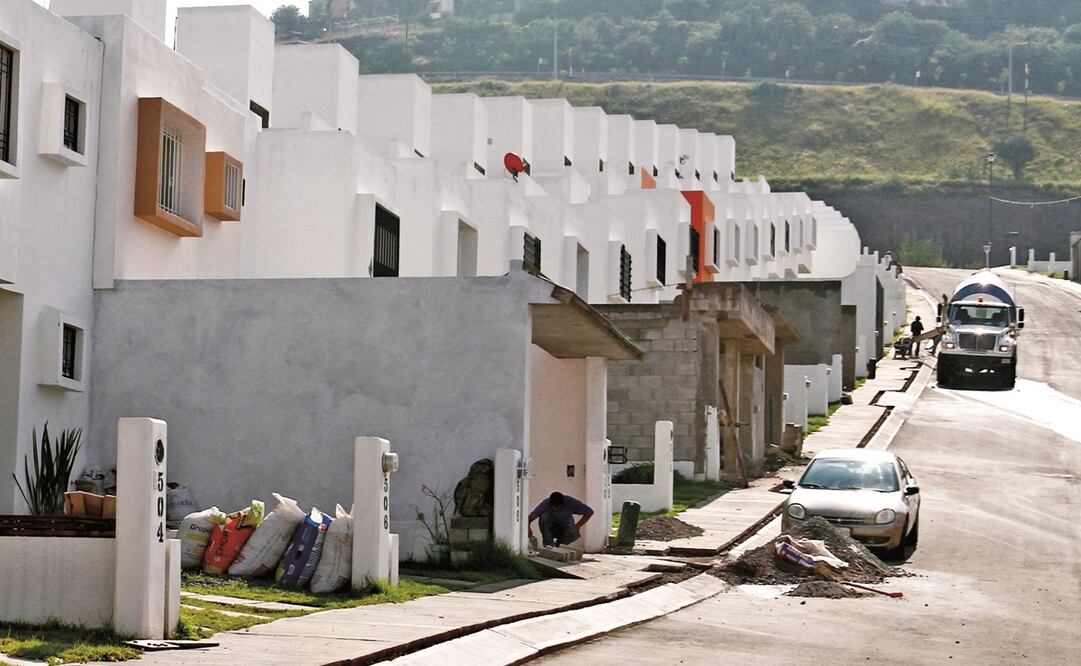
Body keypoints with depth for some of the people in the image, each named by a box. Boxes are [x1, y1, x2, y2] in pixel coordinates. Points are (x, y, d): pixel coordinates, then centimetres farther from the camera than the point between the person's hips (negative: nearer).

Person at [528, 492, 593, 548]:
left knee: (574, 534, -34)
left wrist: (577, 526, -28)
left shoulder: (570, 502, -24)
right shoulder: (546, 503, -27)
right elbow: (531, 516, -37)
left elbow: (589, 512, -17)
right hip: (551, 529, -1)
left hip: (565, 528, 1)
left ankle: (558, 543, -1)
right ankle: (548, 546, -19)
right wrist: (528, 528, -57)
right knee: (544, 517, -33)